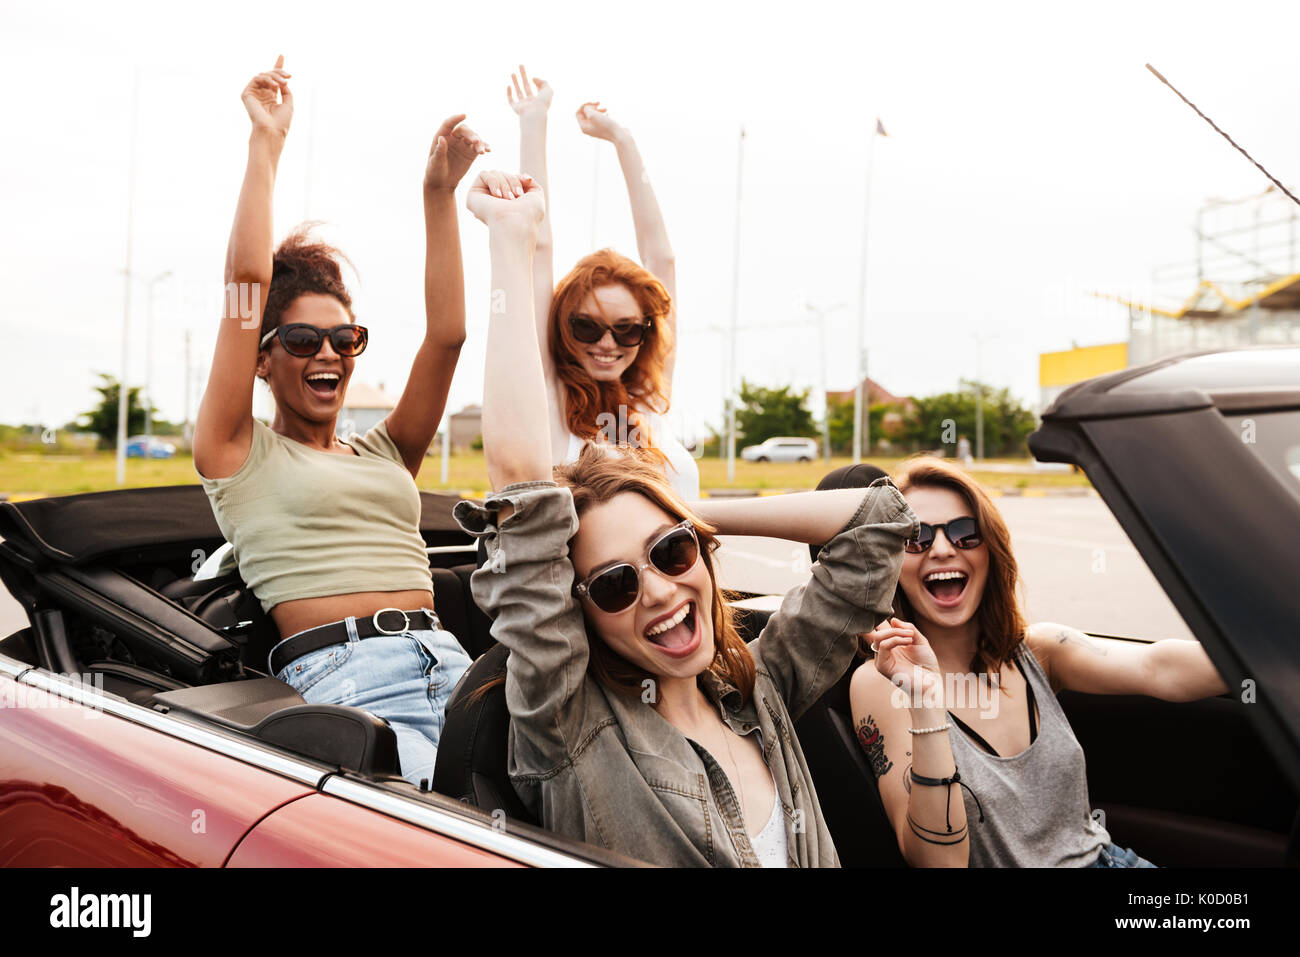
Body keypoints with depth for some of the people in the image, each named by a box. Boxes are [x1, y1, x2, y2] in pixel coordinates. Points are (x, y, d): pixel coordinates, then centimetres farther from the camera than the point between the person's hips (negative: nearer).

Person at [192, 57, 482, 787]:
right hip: (342, 680, -5)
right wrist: (267, 142, 7)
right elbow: (246, 280, 3)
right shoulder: (240, 452, 12)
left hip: (453, 670, 5)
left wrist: (439, 194, 9)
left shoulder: (385, 454, 24)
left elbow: (446, 335, 13)